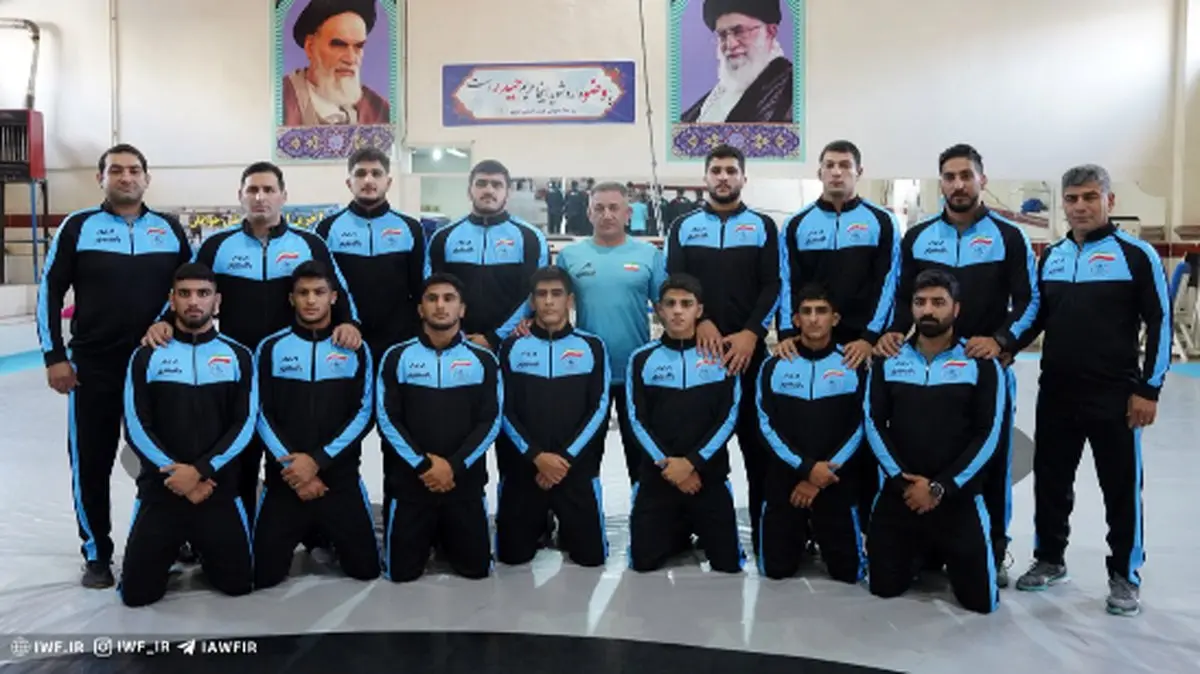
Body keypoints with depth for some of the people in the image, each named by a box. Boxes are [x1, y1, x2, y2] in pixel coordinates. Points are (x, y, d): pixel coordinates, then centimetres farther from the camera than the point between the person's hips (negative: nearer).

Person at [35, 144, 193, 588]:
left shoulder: (170, 229, 6)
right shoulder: (78, 226, 0)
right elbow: (50, 292, 0)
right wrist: (54, 356, -5)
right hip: (93, 367, -1)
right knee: (91, 462, 5)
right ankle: (97, 554, 20)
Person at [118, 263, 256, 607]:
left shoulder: (238, 356, 2)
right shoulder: (147, 356, 1)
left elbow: (244, 425, -4)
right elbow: (136, 428, -4)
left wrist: (200, 470, -15)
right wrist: (176, 475, -13)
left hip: (218, 491, 0)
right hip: (160, 488, 0)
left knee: (238, 584, 0)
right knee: (137, 593, -3)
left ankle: (204, 549, 32)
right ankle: (170, 551, 29)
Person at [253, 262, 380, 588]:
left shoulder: (355, 350, 4)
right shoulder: (270, 348, 4)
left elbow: (363, 414, -3)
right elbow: (262, 415, -1)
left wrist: (318, 460, -13)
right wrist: (293, 467, -11)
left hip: (340, 477, 0)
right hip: (284, 477, 0)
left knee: (366, 569, -1)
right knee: (263, 575, 0)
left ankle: (327, 537, 31)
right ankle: (307, 536, 31)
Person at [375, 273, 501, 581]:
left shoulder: (484, 360, 3)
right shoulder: (397, 357, 1)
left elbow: (490, 422, -3)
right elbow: (387, 419, -5)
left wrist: (454, 466, -14)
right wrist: (422, 465, -14)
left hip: (465, 481, 1)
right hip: (408, 480, 0)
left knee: (476, 568, 3)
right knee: (401, 571, 1)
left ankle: (446, 539, 35)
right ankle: (428, 539, 33)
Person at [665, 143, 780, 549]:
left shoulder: (763, 226, 9)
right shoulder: (684, 228, 11)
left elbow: (772, 286, 0)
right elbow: (673, 284, 2)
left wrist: (751, 333, -12)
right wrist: (700, 321, -13)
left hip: (749, 349, -1)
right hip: (697, 347, 1)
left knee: (756, 440, 1)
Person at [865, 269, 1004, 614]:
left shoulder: (981, 364, -3)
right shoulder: (888, 362, 4)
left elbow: (987, 434, -8)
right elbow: (875, 424, -1)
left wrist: (940, 487, -13)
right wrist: (902, 480, -12)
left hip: (958, 498, -2)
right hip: (899, 493, 2)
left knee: (981, 599, -1)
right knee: (884, 588, 5)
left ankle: (945, 555, 30)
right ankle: (921, 553, 37)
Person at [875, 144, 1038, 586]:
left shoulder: (1009, 236, 1)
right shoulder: (917, 237, 8)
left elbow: (1029, 301, -2)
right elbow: (903, 296, 9)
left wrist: (1002, 340, -17)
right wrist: (892, 332, -9)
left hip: (989, 366, -2)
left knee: (992, 462, 6)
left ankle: (993, 552, 18)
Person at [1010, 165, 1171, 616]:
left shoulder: (1136, 254, -6)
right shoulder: (1051, 256, 10)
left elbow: (1160, 323, -6)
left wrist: (1149, 388, -10)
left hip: (1114, 395, -5)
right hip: (1055, 393, 5)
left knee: (1121, 486, 5)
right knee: (1050, 480, 13)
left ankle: (1125, 576, 19)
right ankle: (1049, 559, 29)